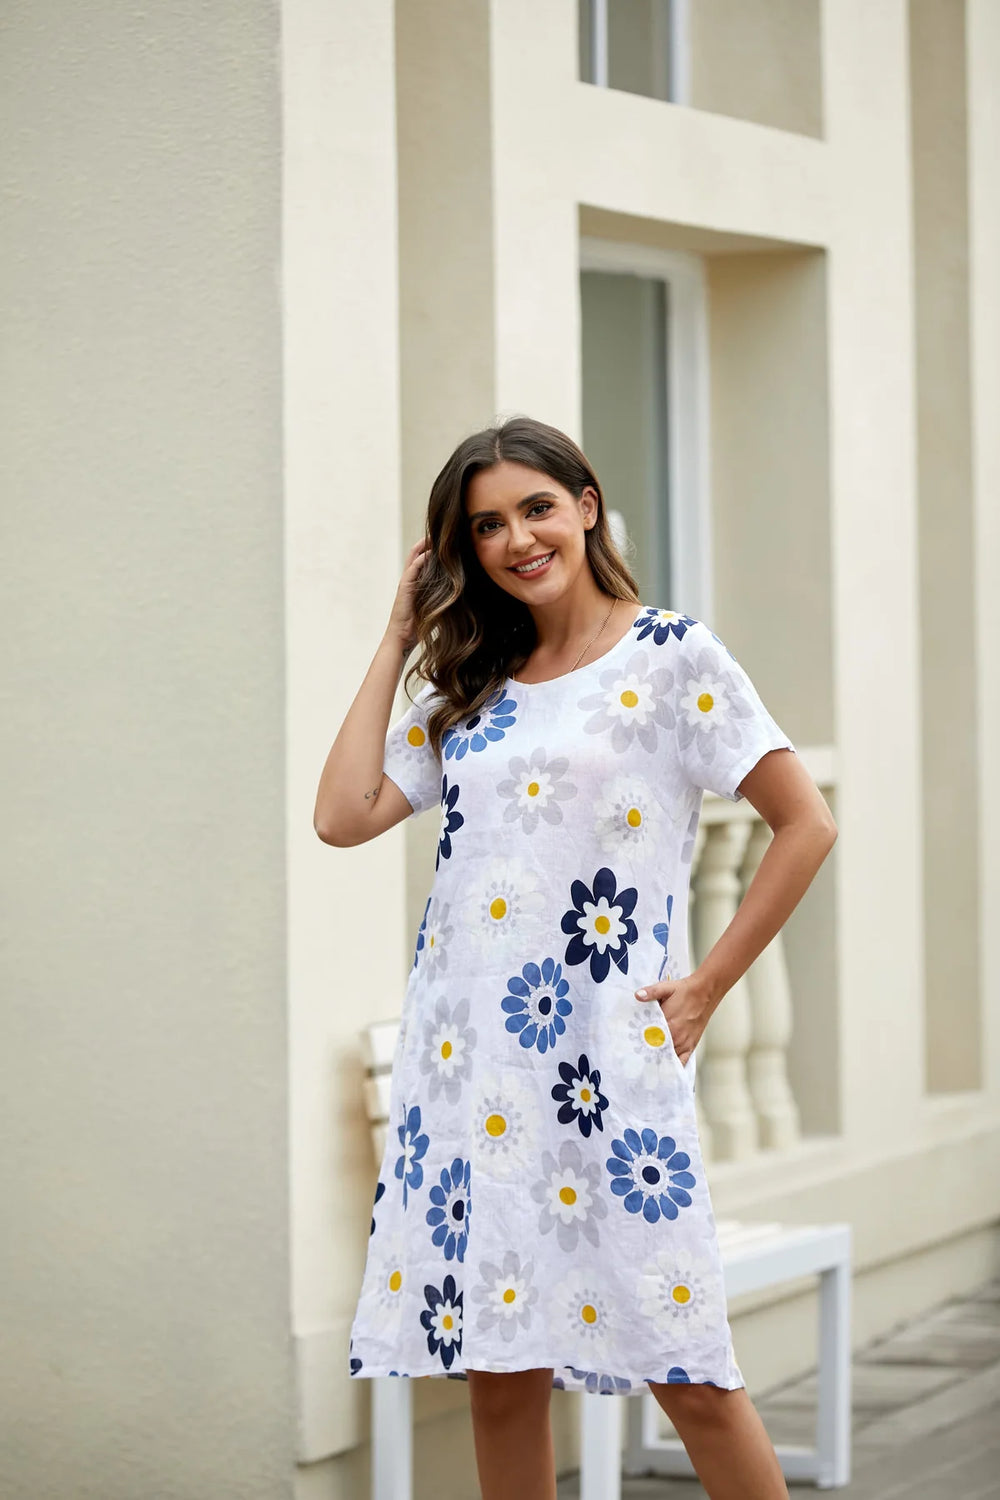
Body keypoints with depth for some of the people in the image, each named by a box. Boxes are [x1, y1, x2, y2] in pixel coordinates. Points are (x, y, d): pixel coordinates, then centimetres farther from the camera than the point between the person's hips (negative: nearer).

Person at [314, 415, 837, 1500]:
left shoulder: (672, 657, -1)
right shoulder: (469, 690, 15)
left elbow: (806, 825, -3)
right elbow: (343, 817, 5)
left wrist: (704, 989, -5)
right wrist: (397, 642, 10)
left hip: (605, 1053, -5)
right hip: (464, 1059, 5)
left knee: (686, 1379, -5)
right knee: (498, 1377, 7)